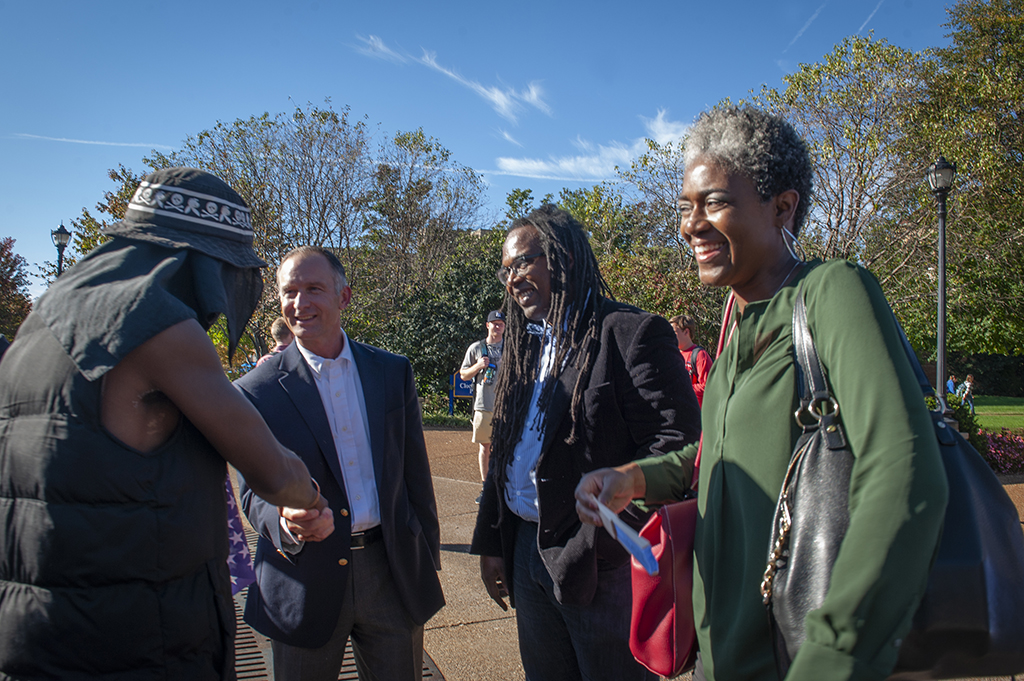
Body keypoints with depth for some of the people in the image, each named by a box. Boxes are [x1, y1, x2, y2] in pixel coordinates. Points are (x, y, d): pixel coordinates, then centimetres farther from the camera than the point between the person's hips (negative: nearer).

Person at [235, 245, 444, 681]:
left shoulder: (393, 371, 2)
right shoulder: (256, 391, -6)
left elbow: (415, 471, 7)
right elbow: (254, 492, -3)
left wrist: (428, 558, 9)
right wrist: (284, 521, -25)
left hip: (393, 573, 2)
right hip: (306, 583, -2)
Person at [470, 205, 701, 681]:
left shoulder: (631, 334, -12)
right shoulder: (524, 347, 13)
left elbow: (675, 449, -19)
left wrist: (599, 542, -21)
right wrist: (490, 543, 13)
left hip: (601, 565, -7)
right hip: (525, 551, 7)